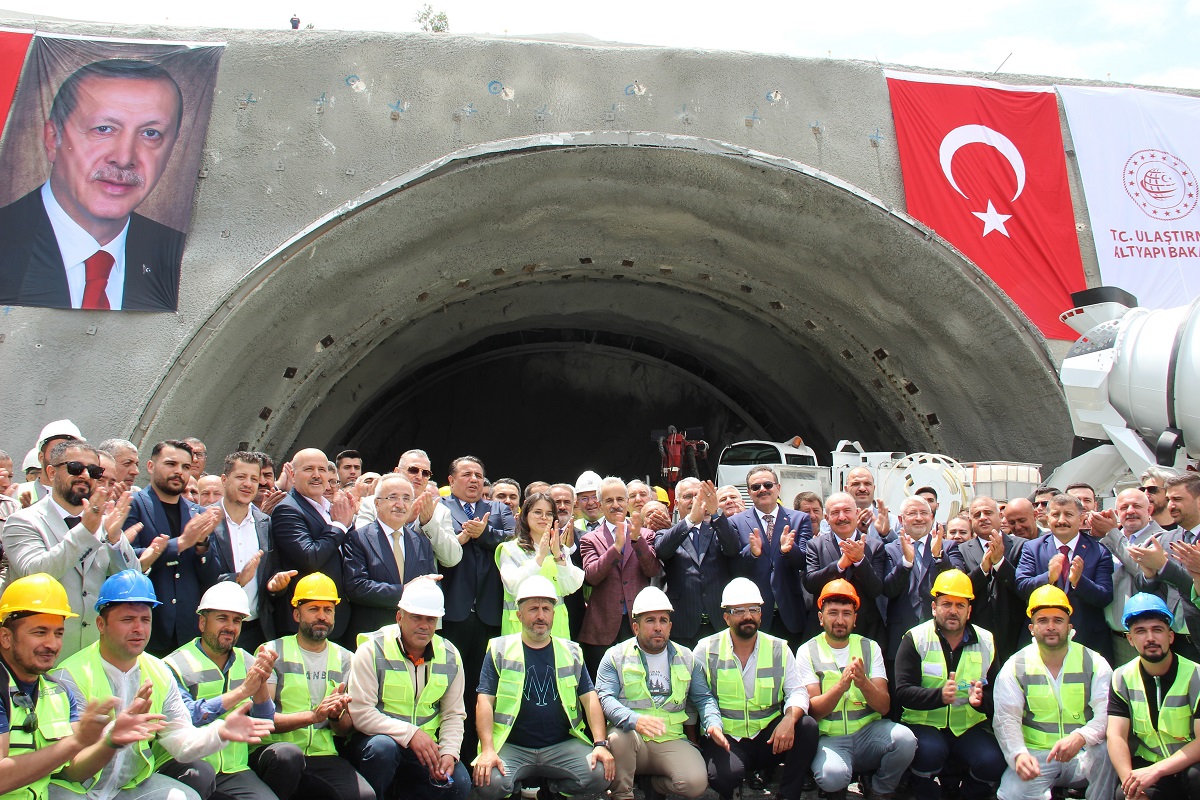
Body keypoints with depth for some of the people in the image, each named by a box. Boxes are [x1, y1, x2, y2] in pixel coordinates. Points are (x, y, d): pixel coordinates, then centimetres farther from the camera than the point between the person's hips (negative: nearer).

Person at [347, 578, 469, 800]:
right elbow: (360, 712, -18)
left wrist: (449, 752, -12)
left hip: (425, 747, 3)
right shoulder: (372, 651, -10)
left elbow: (453, 714, 7)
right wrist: (409, 733, -25)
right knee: (383, 747, -36)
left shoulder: (450, 656, 2)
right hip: (376, 738, -3)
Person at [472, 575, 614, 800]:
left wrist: (600, 744, -9)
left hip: (563, 745, 2)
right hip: (511, 747, -2)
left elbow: (590, 699, 6)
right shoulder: (500, 650, 5)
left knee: (600, 776, -23)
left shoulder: (571, 652, 12)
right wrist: (488, 750, -16)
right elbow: (485, 701, -2)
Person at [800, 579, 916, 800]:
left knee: (905, 738, -28)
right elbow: (813, 711, -9)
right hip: (830, 738, -3)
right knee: (833, 773, -34)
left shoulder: (870, 648, 7)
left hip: (868, 732, 3)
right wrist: (841, 686, -27)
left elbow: (884, 707, -2)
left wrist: (863, 683, -24)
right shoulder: (807, 652, -1)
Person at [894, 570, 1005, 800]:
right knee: (930, 751, -33)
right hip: (924, 723, -2)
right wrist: (939, 695, -29)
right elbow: (903, 692, -11)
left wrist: (981, 700, -18)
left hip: (970, 727, 3)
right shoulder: (915, 639, -2)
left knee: (993, 763, -25)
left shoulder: (986, 642, 8)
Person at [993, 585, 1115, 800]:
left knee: (1108, 753, -32)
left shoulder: (1094, 663, 2)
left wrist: (1080, 737, -34)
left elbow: (1106, 715, -12)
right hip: (1034, 755, -1)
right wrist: (1019, 754, -30)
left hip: (1082, 754, 1)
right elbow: (1005, 719, -9)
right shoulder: (1015, 667, 1)